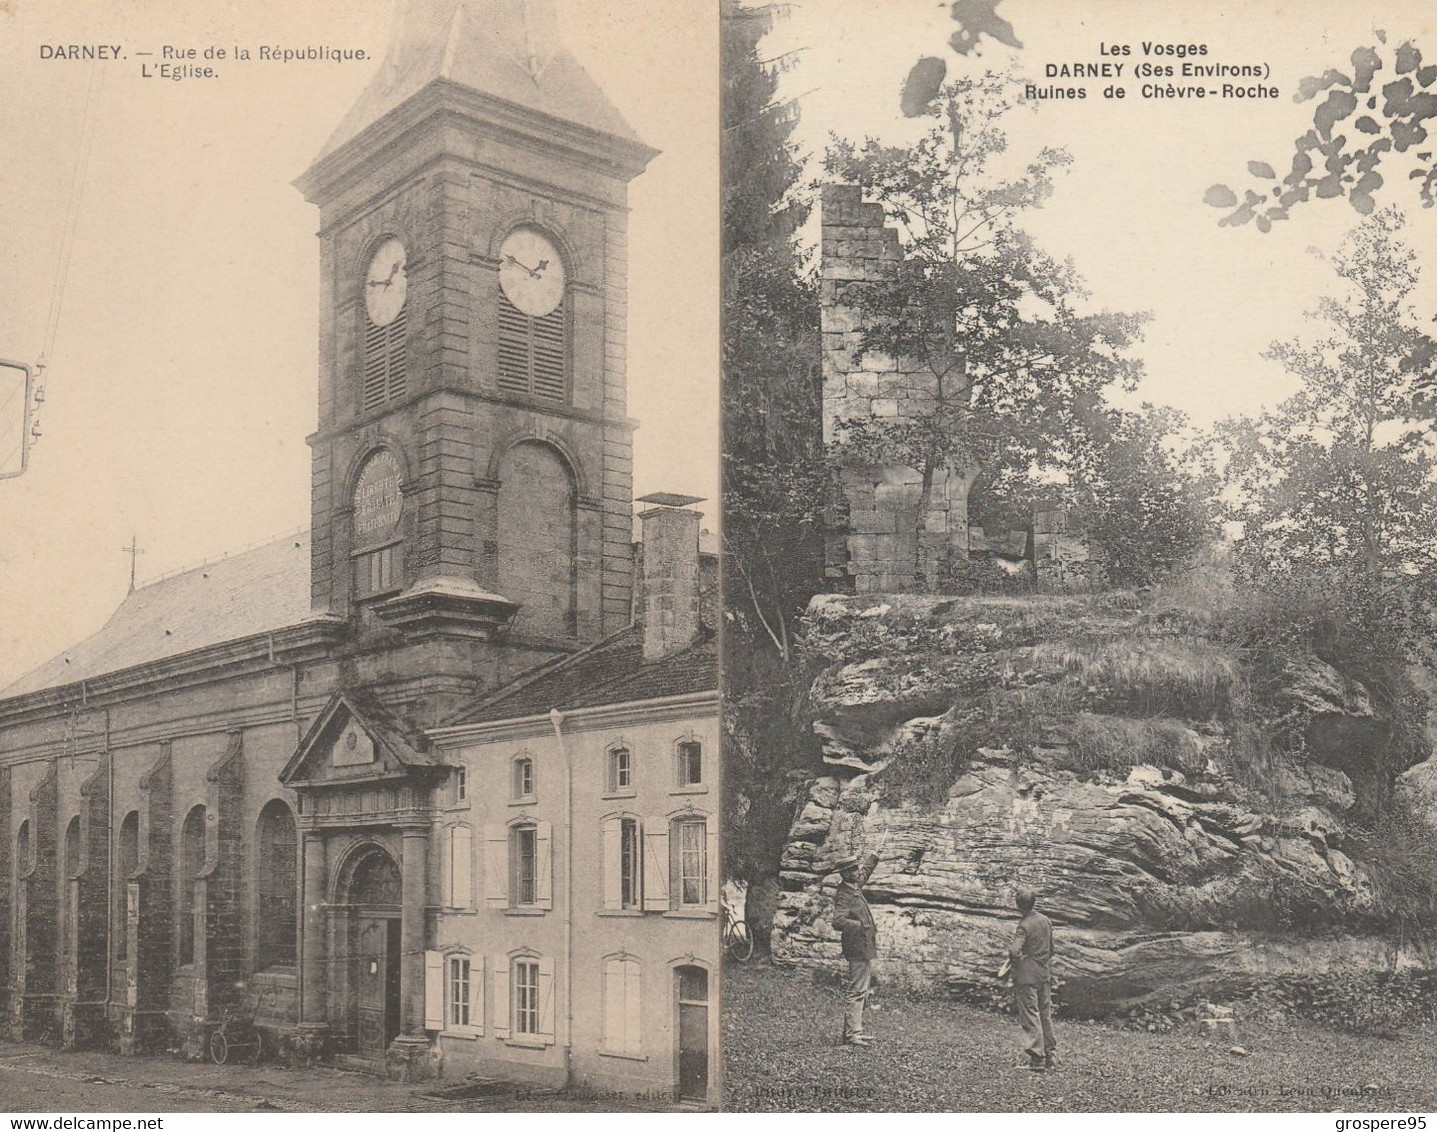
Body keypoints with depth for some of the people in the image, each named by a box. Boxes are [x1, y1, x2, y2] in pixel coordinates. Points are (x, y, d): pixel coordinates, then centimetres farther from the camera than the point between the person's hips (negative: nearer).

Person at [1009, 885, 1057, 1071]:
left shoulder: (1024, 926, -15)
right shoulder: (1046, 921, 7)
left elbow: (1015, 951, -26)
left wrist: (1010, 953, -6)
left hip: (1026, 974, -7)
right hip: (1044, 973, 7)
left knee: (1030, 1016, -4)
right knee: (1045, 1015, 14)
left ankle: (1036, 1058, -7)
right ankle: (1049, 1056, 21)